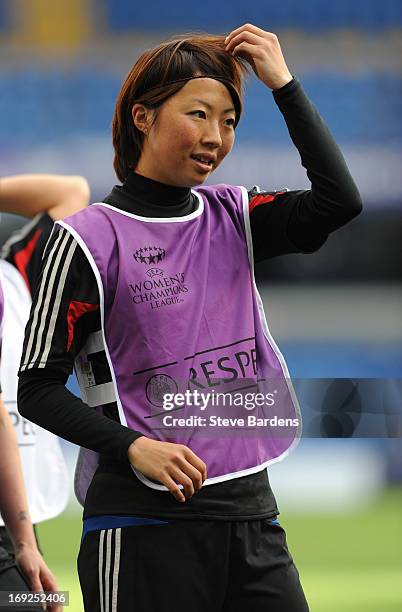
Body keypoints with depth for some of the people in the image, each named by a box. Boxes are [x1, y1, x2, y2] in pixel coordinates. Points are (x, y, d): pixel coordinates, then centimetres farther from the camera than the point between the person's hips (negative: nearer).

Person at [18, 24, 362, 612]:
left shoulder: (231, 219, 12)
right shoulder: (89, 238, -3)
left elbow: (339, 200, -4)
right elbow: (38, 387, -4)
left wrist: (284, 84, -4)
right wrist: (133, 447, -18)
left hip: (249, 508, 5)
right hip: (144, 524, -5)